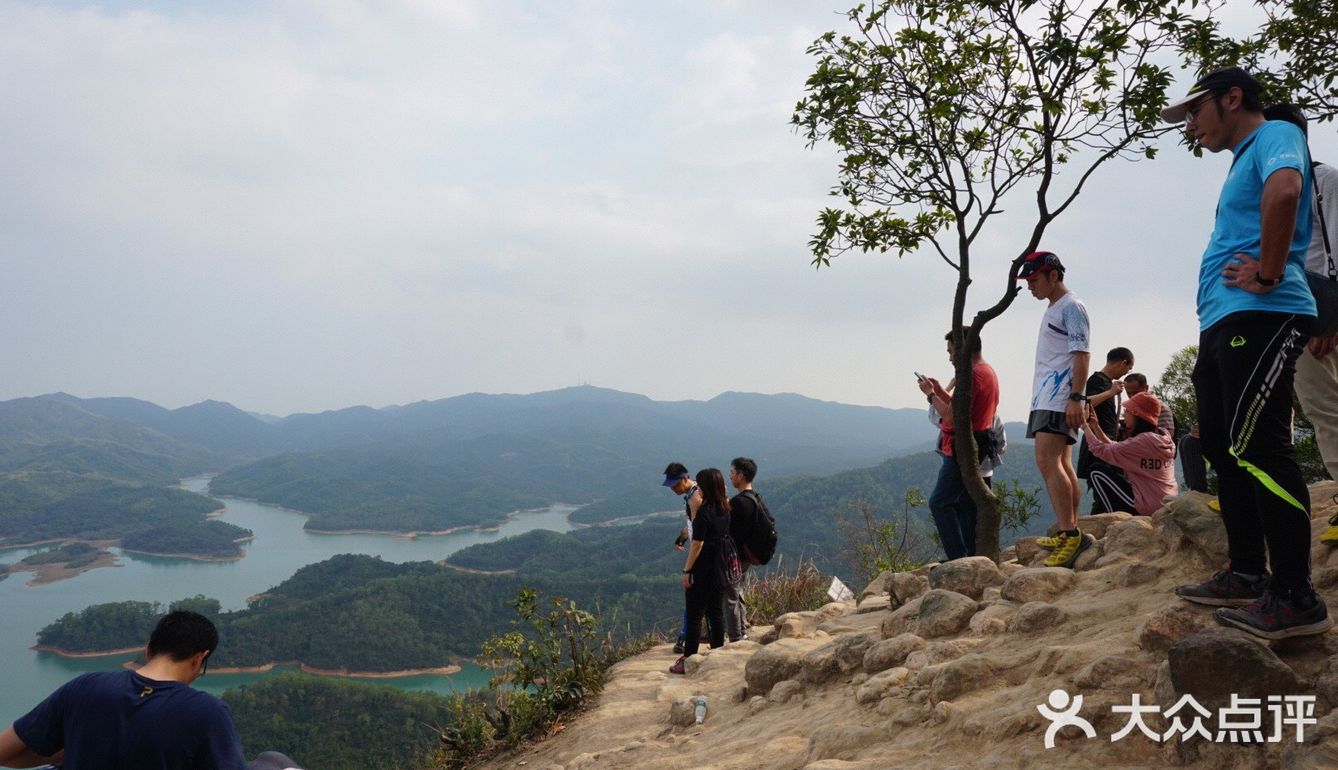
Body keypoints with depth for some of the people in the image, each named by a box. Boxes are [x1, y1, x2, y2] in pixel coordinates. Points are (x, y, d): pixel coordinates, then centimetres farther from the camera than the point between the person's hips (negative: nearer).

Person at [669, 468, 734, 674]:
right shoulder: (725, 509, 4)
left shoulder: (704, 512, -19)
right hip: (720, 568, 7)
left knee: (694, 615, 1)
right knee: (716, 613, 15)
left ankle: (688, 660, 7)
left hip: (703, 571, -7)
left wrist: (687, 570, -13)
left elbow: (697, 544, -19)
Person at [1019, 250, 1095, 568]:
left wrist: (1076, 397, -23)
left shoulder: (1071, 307, -8)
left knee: (1047, 460, -19)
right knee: (1061, 464, 11)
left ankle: (1069, 534, -21)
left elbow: (1082, 355, -16)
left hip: (1060, 397, -10)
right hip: (1046, 397, 10)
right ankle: (1072, 534, 17)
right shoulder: (1052, 310, 22)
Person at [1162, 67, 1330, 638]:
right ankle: (1247, 576, 20)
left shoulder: (1275, 135, -3)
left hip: (1259, 318, -10)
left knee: (1255, 450, -13)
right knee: (1223, 448, 12)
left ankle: (1296, 598, -9)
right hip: (1222, 325, 10)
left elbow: (1284, 190, -27)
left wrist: (1269, 274, -21)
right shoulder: (1242, 162, 27)